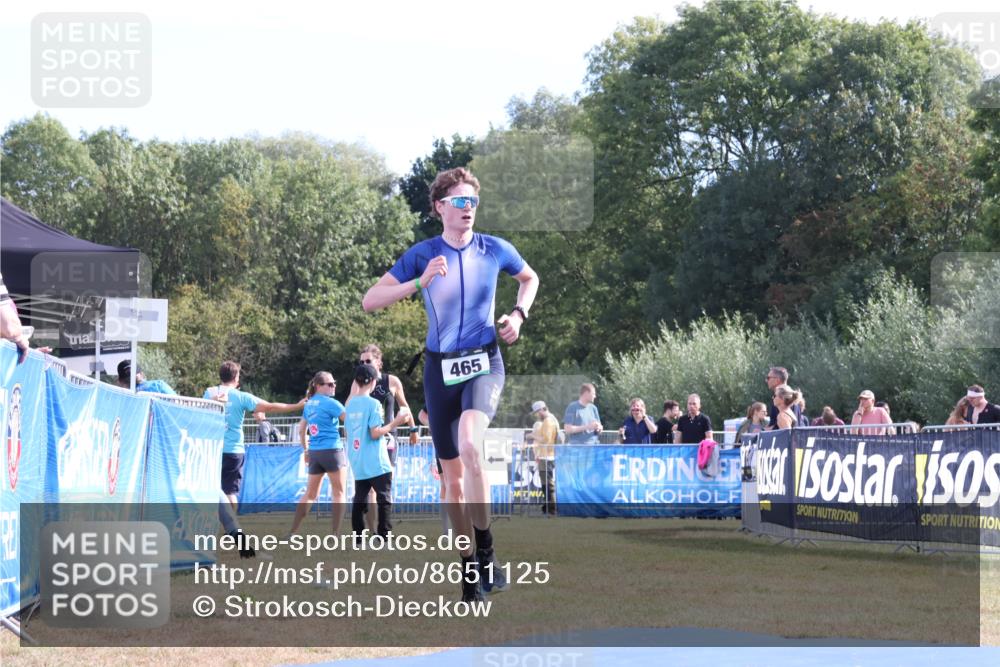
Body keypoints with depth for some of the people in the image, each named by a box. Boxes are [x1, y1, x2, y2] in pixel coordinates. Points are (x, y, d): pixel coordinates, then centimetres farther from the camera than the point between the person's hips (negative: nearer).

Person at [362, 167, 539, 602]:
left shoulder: (495, 250, -1)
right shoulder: (422, 255, -4)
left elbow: (529, 278, 21)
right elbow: (370, 302, -10)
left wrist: (519, 315, 3)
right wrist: (420, 282, -23)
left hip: (484, 364, -2)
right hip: (440, 368, 2)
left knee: (470, 443, -30)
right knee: (453, 473, 7)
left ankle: (485, 552, -22)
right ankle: (469, 566, 21)